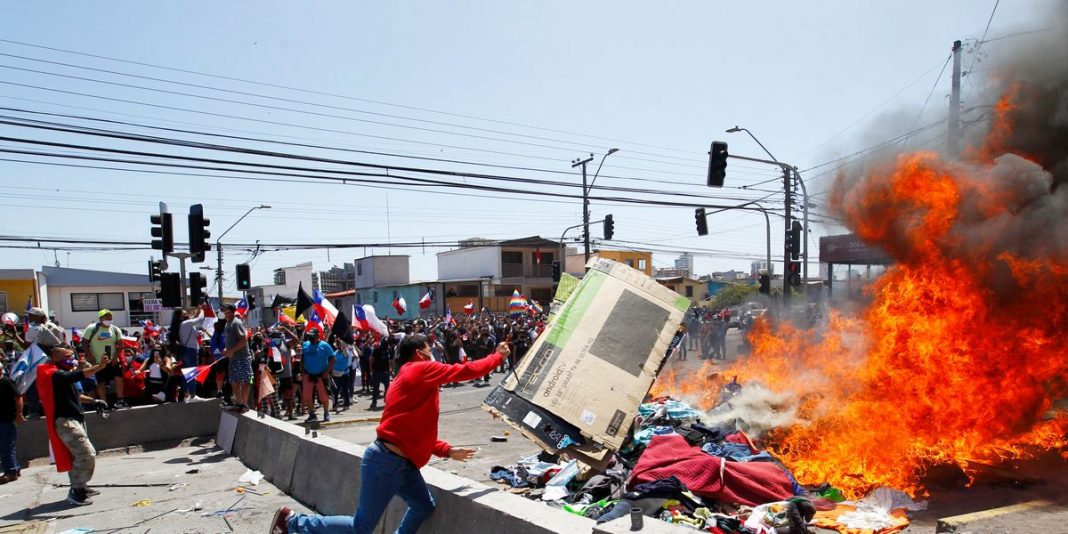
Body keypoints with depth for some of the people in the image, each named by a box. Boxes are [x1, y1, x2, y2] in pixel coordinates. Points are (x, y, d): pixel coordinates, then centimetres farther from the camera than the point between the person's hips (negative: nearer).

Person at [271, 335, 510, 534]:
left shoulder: (414, 381, 18)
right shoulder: (421, 370, -9)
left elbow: (417, 432, 22)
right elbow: (466, 371, -8)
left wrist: (449, 451, 19)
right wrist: (498, 356, 6)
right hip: (386, 462, -10)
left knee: (424, 507, 14)